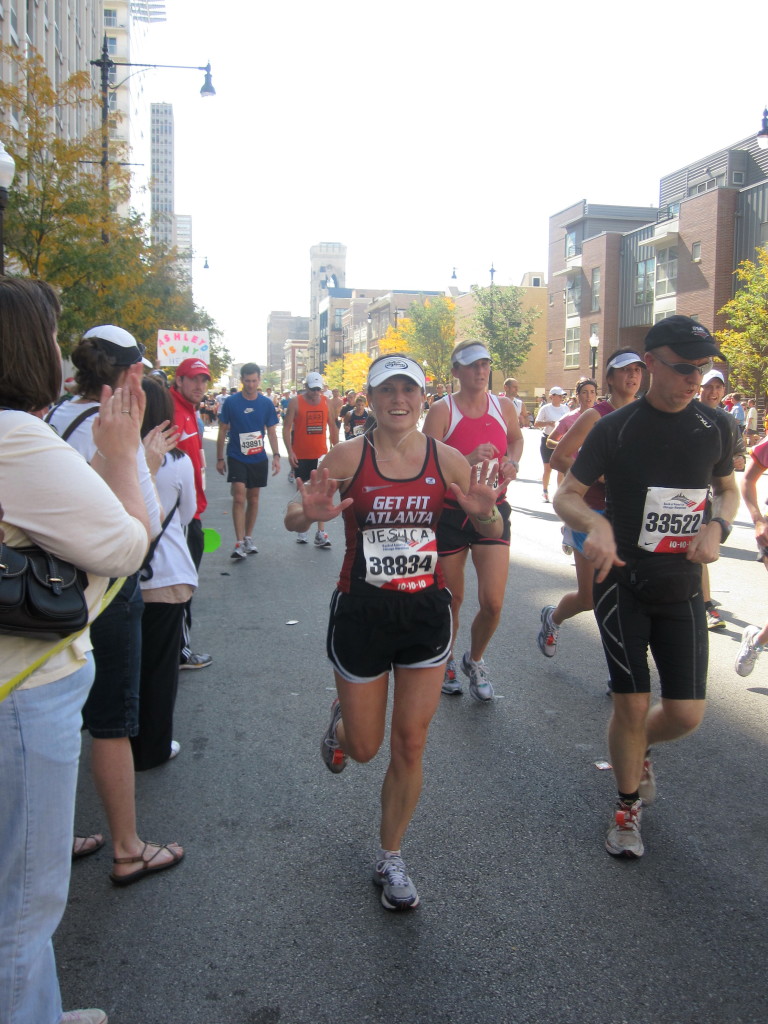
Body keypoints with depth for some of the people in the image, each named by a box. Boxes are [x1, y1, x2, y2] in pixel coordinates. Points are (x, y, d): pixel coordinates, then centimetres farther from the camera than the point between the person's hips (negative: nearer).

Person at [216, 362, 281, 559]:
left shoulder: (267, 403, 1)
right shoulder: (231, 402, -4)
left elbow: (272, 431, 5)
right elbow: (222, 431, 1)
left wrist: (276, 456, -4)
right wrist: (220, 458, 0)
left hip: (258, 458, 3)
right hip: (236, 457, -3)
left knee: (253, 499, 11)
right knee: (239, 497, -13)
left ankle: (248, 538, 25)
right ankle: (239, 543, -13)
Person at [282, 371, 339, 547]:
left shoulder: (326, 402, 5)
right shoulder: (295, 402, -3)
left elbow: (332, 426, 12)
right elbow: (286, 428, -4)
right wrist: (290, 452, -12)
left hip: (321, 454, 1)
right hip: (300, 455, -1)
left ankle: (320, 533, -9)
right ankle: (301, 531, 22)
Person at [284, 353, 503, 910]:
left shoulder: (447, 460, -3)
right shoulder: (348, 456, -8)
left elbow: (493, 533, 2)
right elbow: (293, 517, -2)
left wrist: (485, 512, -21)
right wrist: (310, 512, -26)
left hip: (427, 612, 2)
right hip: (361, 612, -1)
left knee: (410, 746, 7)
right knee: (364, 748, 11)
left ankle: (391, 859, 29)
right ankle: (341, 721, 49)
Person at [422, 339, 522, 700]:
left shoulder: (504, 407, 3)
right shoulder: (442, 410, -8)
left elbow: (516, 439, 25)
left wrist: (512, 462, 4)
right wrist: (469, 460, -29)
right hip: (450, 512, -2)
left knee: (493, 602, -6)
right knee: (451, 599, 9)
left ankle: (475, 660, 23)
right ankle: (446, 660, 36)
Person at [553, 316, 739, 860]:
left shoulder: (711, 427, 1)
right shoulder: (616, 428, -9)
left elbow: (728, 488, 16)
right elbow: (567, 495, -6)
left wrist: (717, 526, -7)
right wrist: (595, 523, -28)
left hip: (682, 588, 3)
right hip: (623, 584, -3)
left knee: (687, 713, 1)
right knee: (632, 705, -1)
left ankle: (639, 747, 36)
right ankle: (629, 805, 24)